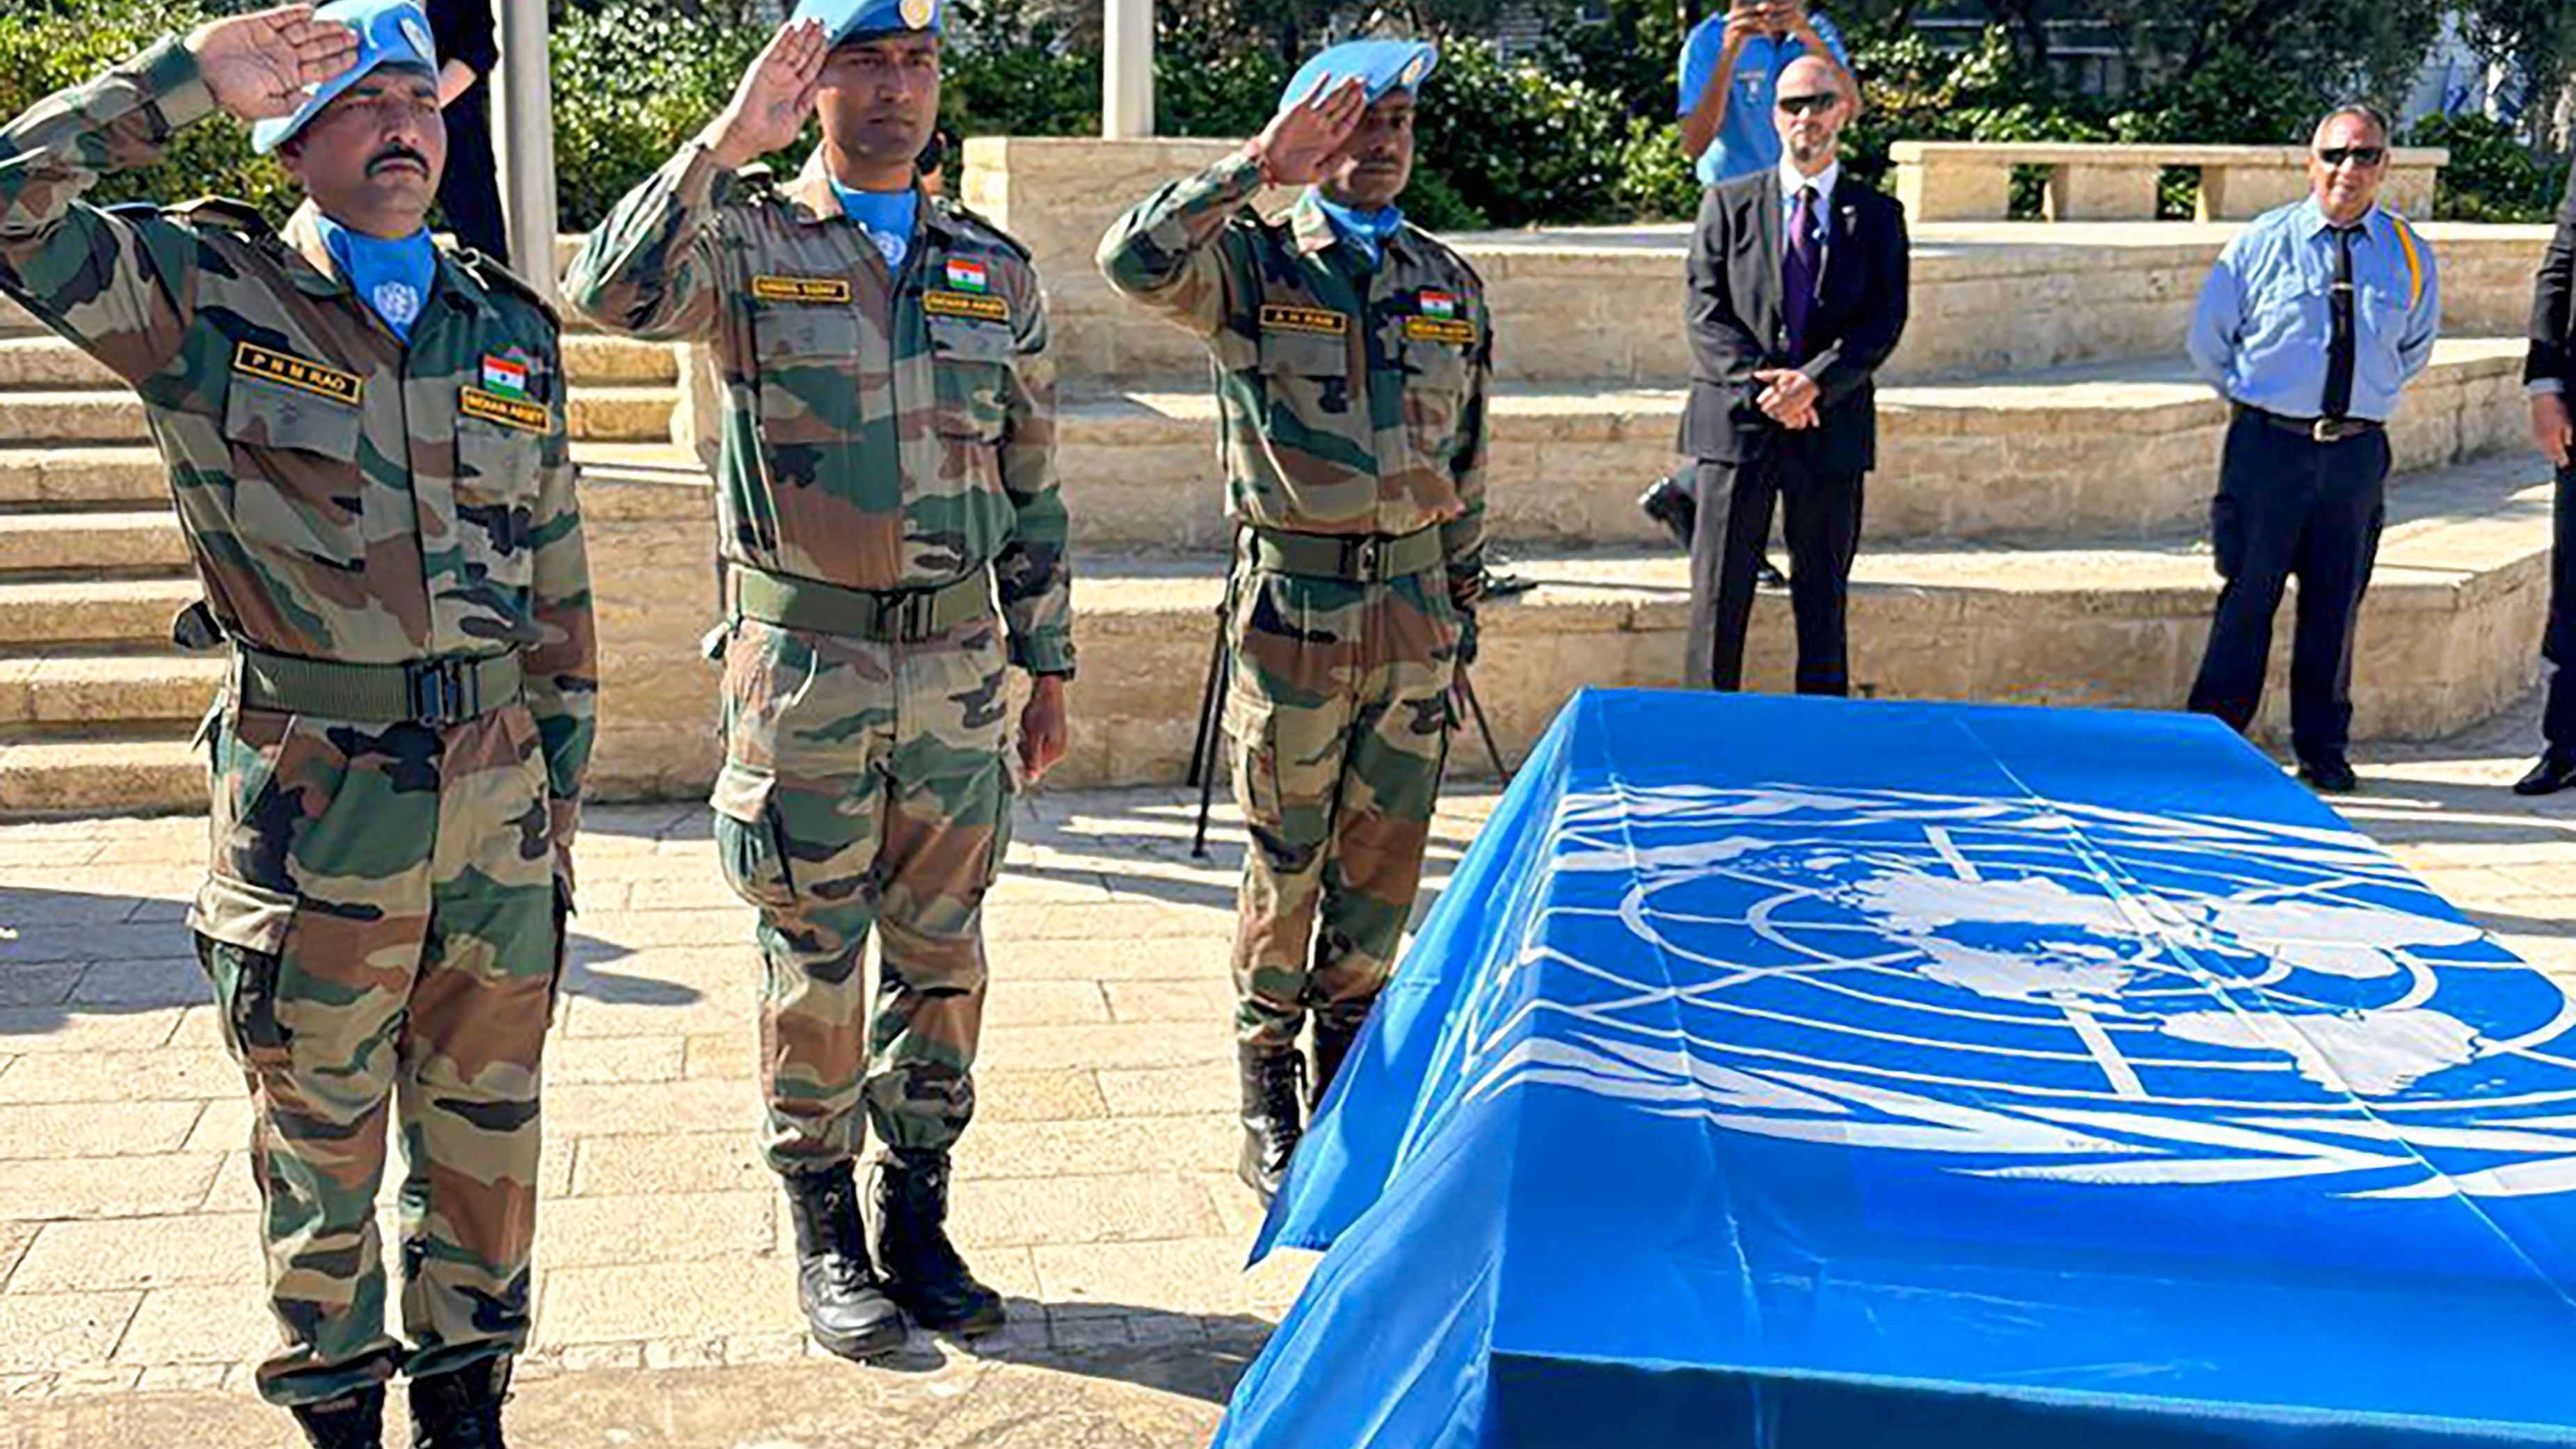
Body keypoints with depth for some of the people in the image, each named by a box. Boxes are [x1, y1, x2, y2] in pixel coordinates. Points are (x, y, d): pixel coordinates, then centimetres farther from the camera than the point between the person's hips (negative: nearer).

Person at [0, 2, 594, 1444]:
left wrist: (563, 795, 13)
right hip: (314, 805, -3)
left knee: (486, 1130, 13)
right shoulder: (208, 296, -1)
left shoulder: (512, 332, 10)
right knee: (320, 1141, 10)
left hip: (498, 792, 3)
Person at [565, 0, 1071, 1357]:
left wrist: (1047, 663, 12)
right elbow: (612, 293, -23)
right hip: (805, 668, -3)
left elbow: (1031, 484, 13)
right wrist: (725, 146, -24)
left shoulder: (995, 271, 10)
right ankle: (826, 1237, 20)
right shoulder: (745, 240, -1)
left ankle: (916, 1223, 25)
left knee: (941, 956, 10)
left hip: (958, 666, 3)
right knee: (814, 966, 5)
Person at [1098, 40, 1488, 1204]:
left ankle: (1348, 1080, 27)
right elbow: (1133, 259, -23)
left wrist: (1462, 608, 15)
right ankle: (1267, 1106, 19)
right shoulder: (1252, 264, -2)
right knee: (1285, 863, 4)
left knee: (1386, 863, 9)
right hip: (1294, 605, -4)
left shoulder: (1452, 285, 11)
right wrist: (1259, 169, -24)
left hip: (1414, 607, 4)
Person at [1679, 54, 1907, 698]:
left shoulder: (1877, 216, 8)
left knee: (1824, 601, 8)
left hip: (1832, 428, 1)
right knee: (1719, 597, 1)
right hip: (1735, 424, -1)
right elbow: (1705, 308, -2)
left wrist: (1813, 381, -17)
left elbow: (1885, 322, -2)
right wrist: (1759, 383, -16)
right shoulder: (1728, 204, 6)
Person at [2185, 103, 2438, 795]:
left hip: (2359, 450, 3)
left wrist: (2367, 396, 15)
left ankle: (2322, 749, 20)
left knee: (2336, 603, 9)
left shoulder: (2409, 256, 5)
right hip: (2268, 444, -2)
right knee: (2249, 595, -2)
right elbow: (2207, 339, 9)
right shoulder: (2262, 242, -2)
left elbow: (2415, 347, 23)